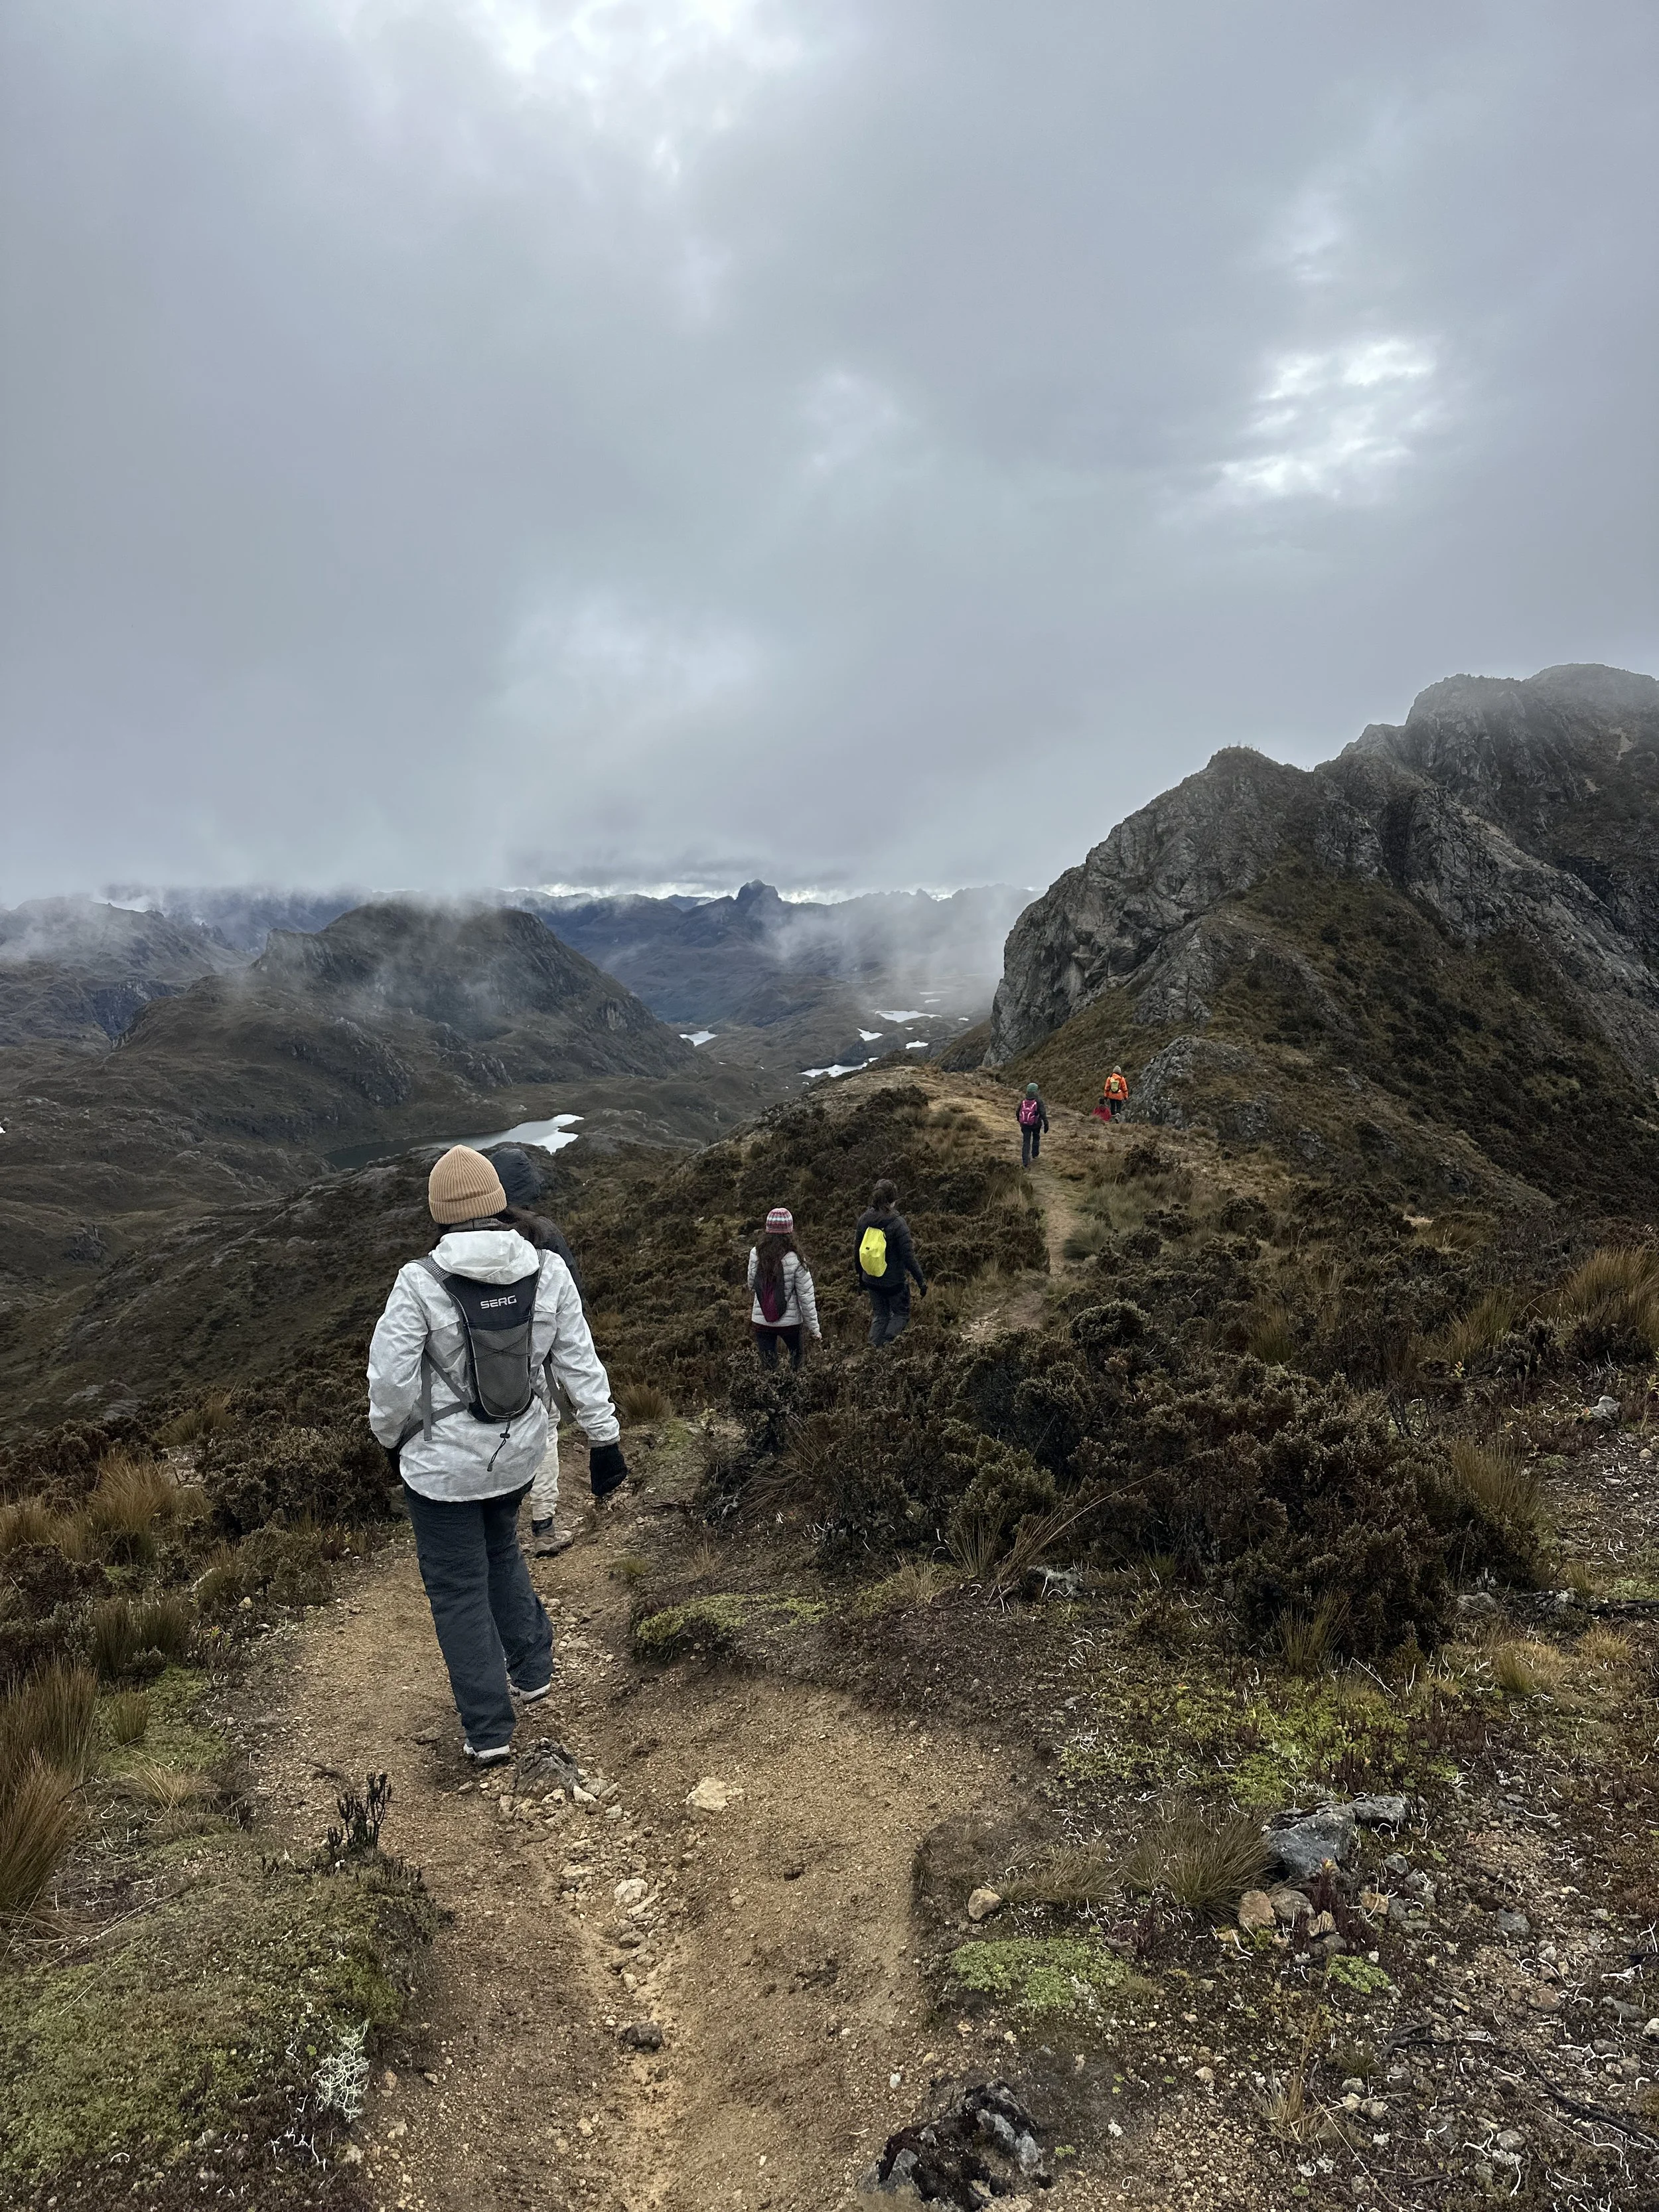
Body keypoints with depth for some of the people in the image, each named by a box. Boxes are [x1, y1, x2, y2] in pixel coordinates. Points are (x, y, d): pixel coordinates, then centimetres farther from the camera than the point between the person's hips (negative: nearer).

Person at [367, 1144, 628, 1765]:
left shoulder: (420, 1283, -21)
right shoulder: (548, 1271, -11)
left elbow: (390, 1380, -15)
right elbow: (579, 1362, -5)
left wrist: (393, 1438, 5)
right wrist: (604, 1439, 4)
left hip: (443, 1463, -4)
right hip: (519, 1454, 4)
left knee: (459, 1589, 12)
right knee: (501, 1552, 30)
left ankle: (489, 1731, 21)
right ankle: (531, 1671, 40)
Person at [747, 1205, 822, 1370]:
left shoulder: (756, 1255, -11)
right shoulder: (795, 1260, -18)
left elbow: (752, 1285, 3)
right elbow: (806, 1296, -12)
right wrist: (814, 1329, -3)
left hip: (761, 1321, 2)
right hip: (790, 1322, -2)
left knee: (768, 1367, 13)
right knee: (797, 1356, 26)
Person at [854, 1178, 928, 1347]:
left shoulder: (864, 1219, -4)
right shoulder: (897, 1223, -19)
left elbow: (857, 1250, 6)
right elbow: (908, 1256, -17)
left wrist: (860, 1276, 20)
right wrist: (921, 1280, -8)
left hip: (871, 1280, 5)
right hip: (894, 1281, -5)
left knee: (879, 1315, 19)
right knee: (901, 1314, 13)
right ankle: (887, 1346, -4)